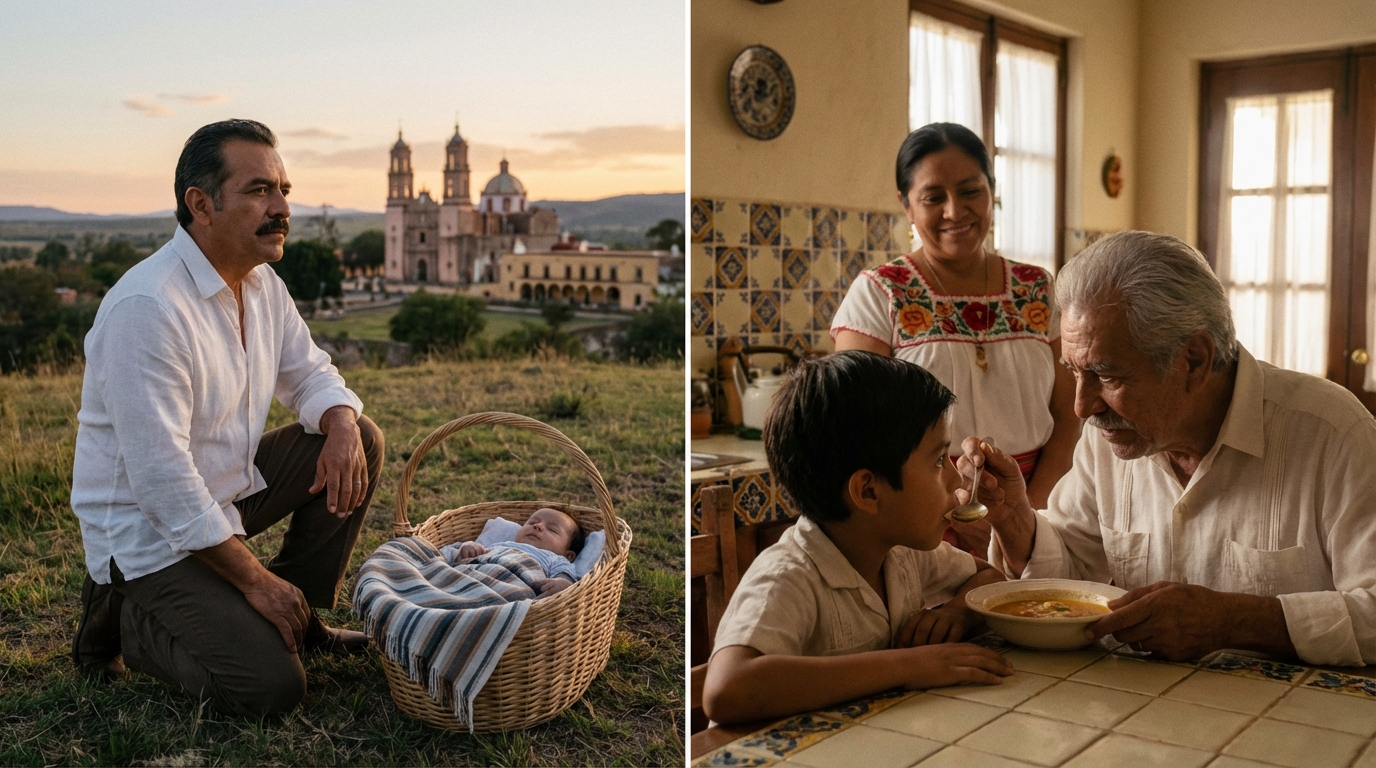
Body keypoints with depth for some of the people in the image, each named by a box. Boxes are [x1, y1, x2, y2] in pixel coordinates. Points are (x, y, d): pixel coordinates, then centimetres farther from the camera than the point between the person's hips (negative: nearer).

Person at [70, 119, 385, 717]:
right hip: (151, 531, -9)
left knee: (362, 441, -2)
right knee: (270, 686, -19)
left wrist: (342, 427, -14)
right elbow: (159, 474, -27)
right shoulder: (147, 307, -27)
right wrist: (255, 580, -22)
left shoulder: (262, 283, 2)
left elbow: (309, 374, 12)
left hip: (227, 493, 9)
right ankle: (123, 617, 6)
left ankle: (302, 616, 9)